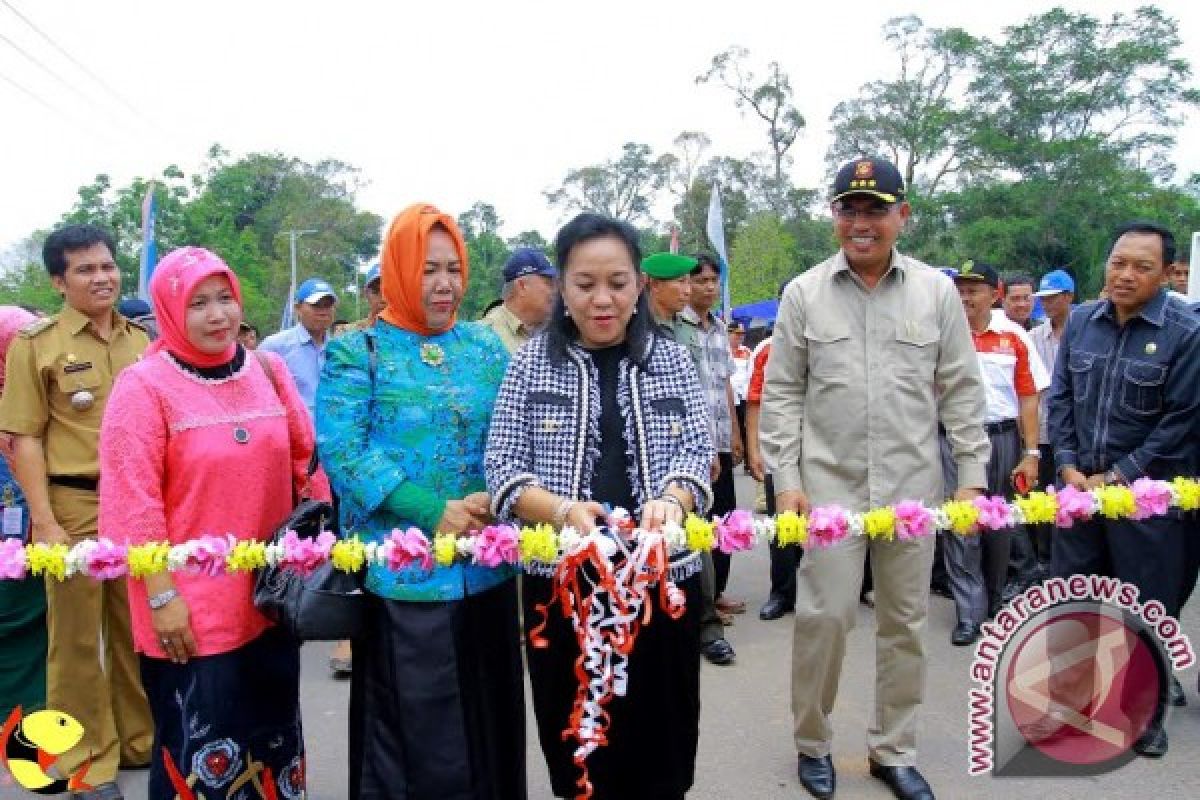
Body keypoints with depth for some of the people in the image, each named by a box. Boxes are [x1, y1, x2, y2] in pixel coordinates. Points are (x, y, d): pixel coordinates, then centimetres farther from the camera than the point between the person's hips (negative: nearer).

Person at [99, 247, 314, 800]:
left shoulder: (267, 369, 4)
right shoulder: (144, 385, -11)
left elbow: (304, 458, 10)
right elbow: (132, 500, -14)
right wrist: (161, 595, -15)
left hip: (271, 596, 5)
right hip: (191, 608, -5)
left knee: (275, 734, 21)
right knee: (200, 753, 7)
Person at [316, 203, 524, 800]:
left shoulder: (485, 347, 10)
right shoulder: (356, 352, -1)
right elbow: (341, 450, -13)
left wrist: (496, 496, -15)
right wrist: (433, 512, -21)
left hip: (487, 568, 4)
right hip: (402, 573, -3)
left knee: (488, 722, 16)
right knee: (411, 732, 7)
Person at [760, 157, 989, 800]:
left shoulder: (935, 290, 3)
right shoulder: (804, 294, 1)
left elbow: (961, 389, 6)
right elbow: (781, 394, 2)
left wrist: (972, 476, 2)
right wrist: (785, 480, -4)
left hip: (913, 485, 2)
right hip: (830, 483, -1)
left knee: (905, 622, 11)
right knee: (824, 616, -1)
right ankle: (812, 743, 22)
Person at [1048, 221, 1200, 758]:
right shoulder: (1080, 321, 3)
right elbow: (1060, 398, 6)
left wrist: (1116, 478, -12)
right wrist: (1069, 468, -4)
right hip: (1080, 486, 4)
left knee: (1149, 608, 8)